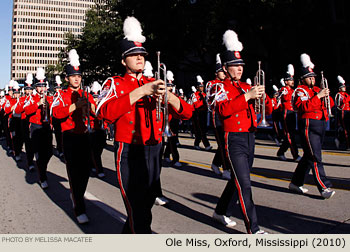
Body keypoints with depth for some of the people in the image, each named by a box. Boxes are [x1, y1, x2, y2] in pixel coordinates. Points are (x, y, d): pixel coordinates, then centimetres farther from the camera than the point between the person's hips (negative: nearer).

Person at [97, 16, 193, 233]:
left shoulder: (155, 85, 11)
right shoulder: (116, 83, -1)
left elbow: (187, 113, 4)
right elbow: (105, 112, -23)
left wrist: (168, 96, -17)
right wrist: (141, 91, -27)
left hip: (153, 152, 5)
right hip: (129, 153, -5)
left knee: (146, 204, 19)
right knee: (138, 212, -5)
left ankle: (128, 233, 44)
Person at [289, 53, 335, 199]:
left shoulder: (317, 89, 21)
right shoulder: (300, 90, -3)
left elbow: (330, 104, 20)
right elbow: (302, 106, -21)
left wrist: (326, 96, 0)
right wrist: (318, 96, -23)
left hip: (320, 125, 9)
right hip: (308, 125, -9)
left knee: (309, 156, 11)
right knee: (315, 158, -10)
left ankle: (296, 183, 21)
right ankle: (324, 188, -7)